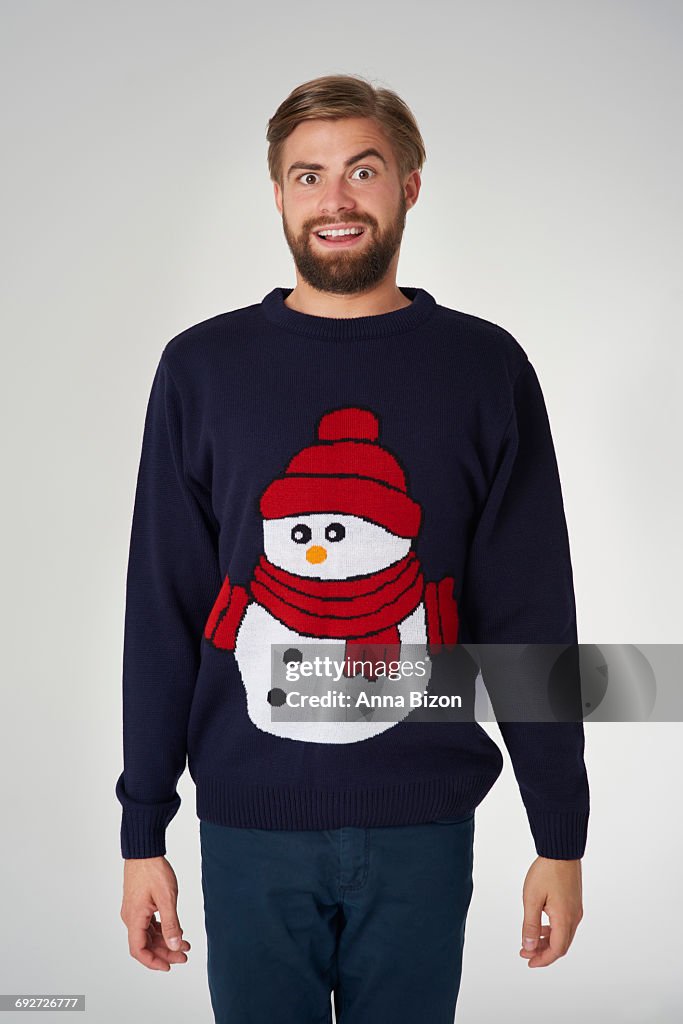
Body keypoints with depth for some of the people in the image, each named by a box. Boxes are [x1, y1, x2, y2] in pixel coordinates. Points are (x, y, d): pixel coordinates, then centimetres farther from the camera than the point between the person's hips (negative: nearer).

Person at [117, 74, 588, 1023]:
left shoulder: (484, 368, 0)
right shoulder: (204, 368, 1)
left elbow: (532, 616, 0)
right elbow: (162, 614, 2)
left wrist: (561, 837, 1)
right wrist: (143, 834, 2)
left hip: (422, 830, 0)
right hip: (250, 827, 0)